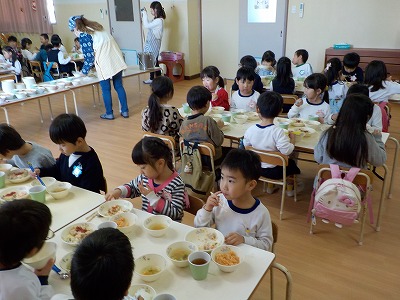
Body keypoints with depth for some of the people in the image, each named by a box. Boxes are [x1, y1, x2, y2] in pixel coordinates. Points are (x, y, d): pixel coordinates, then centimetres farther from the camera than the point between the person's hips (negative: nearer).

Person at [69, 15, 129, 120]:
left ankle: (109, 113, 15)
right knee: (119, 86, 11)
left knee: (106, 89, 6)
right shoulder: (96, 26, 22)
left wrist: (84, 72, 13)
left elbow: (88, 56, -1)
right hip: (116, 57, 7)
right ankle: (125, 111, 14)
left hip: (104, 62, -6)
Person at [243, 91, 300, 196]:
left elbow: (246, 145, 0)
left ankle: (270, 187, 43)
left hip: (256, 167, 5)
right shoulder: (278, 131, -28)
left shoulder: (250, 129, -15)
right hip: (274, 171, -4)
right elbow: (286, 151, -28)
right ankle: (289, 189, 41)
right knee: (291, 164, 27)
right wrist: (292, 140, -11)